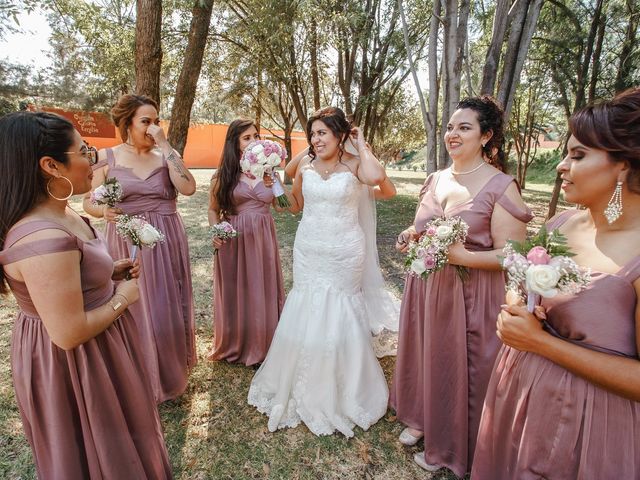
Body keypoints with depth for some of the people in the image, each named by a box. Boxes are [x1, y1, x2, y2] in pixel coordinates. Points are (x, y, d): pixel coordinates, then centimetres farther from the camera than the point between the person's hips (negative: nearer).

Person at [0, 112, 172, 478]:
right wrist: (121, 298, -16)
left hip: (85, 352, 9)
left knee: (107, 433, 32)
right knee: (92, 449, 19)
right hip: (72, 364, -9)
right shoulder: (45, 239, -33)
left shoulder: (60, 213, -2)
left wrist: (110, 272, 1)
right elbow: (70, 334, -30)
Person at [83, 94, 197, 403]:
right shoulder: (106, 157, 1)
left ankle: (169, 373, 34)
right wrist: (104, 211, -19)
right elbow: (89, 202, 3)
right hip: (126, 245, 0)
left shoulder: (166, 155, 2)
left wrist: (165, 145, -15)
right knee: (132, 312, 8)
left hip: (166, 243, 1)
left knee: (166, 309, 10)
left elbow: (188, 188, -16)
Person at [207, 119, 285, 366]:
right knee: (234, 292, 9)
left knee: (263, 291, 9)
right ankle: (233, 346, 32)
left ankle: (261, 347, 29)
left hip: (263, 238, 2)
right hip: (234, 239, -1)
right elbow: (213, 210, 7)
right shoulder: (224, 174, 0)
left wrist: (275, 184, -9)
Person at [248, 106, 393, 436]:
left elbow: (376, 176, -31)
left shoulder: (353, 164, -7)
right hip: (308, 251, 4)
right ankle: (305, 391, 36)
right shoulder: (306, 166, 4)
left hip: (344, 253, -4)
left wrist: (361, 144, -15)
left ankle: (340, 392, 34)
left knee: (339, 314, 8)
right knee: (305, 312, 12)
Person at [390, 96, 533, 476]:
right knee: (424, 356, 19)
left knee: (457, 366, 10)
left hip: (469, 295, -6)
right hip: (426, 288, 6)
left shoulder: (501, 186, -14)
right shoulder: (435, 180, 6)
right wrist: (411, 236, -1)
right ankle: (422, 419, 46)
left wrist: (460, 256, -29)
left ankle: (449, 447, 36)